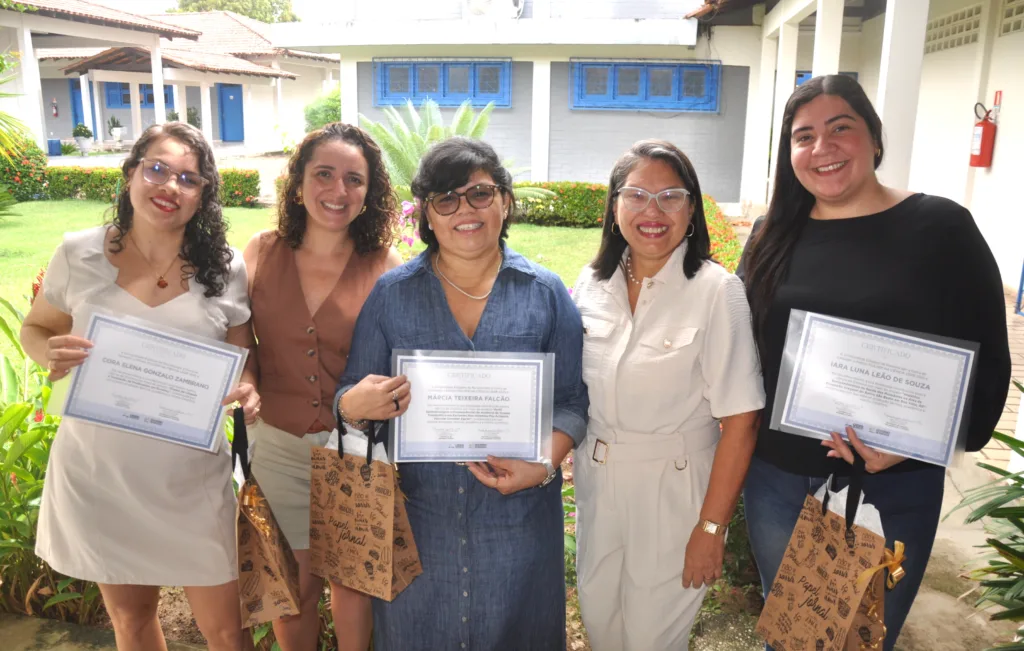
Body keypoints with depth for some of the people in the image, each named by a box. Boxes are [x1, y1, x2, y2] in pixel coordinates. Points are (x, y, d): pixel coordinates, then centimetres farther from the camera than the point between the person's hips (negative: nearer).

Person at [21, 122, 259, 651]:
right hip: (97, 474, 1)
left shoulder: (225, 269, -7)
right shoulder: (78, 255, -6)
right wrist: (52, 354, -15)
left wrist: (246, 390, -18)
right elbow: (35, 329, 8)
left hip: (191, 480, -1)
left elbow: (243, 356, 4)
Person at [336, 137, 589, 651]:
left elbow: (572, 400, 0)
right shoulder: (390, 294, -1)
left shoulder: (546, 294, -2)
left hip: (517, 517, 0)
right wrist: (354, 407, -21)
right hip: (418, 515, 0)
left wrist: (545, 466, -16)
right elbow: (351, 399, 2)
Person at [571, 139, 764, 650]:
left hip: (673, 490, -4)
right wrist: (573, 463, 3)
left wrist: (711, 527, -15)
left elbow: (739, 422, -17)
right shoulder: (593, 282, -2)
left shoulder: (717, 291, -17)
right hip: (597, 481, 4)